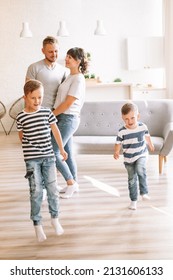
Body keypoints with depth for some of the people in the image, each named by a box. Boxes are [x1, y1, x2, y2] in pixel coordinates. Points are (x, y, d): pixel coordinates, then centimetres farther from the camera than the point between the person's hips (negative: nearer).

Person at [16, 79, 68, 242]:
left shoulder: (47, 112, 0)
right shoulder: (21, 117, -7)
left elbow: (55, 131, 12)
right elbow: (21, 137, 8)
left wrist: (61, 149, 18)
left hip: (48, 156, 3)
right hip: (31, 159, -2)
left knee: (52, 189, 8)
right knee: (36, 192, -2)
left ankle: (55, 219, 28)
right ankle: (37, 225, 11)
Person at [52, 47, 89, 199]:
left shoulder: (78, 79, -15)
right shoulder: (70, 76, 13)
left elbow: (68, 103, -18)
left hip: (68, 119, -9)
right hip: (63, 118, 9)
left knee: (53, 152, -7)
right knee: (68, 152, 14)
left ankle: (71, 183, 6)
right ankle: (73, 183, 25)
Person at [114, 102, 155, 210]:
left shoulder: (143, 126, -9)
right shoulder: (122, 132, -15)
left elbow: (147, 136, 12)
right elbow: (118, 144, -7)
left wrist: (151, 145, 29)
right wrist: (116, 152, -28)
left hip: (141, 155, 0)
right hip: (129, 159, 0)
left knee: (140, 169, -30)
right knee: (132, 180, 9)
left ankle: (144, 192, -14)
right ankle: (133, 200, 25)